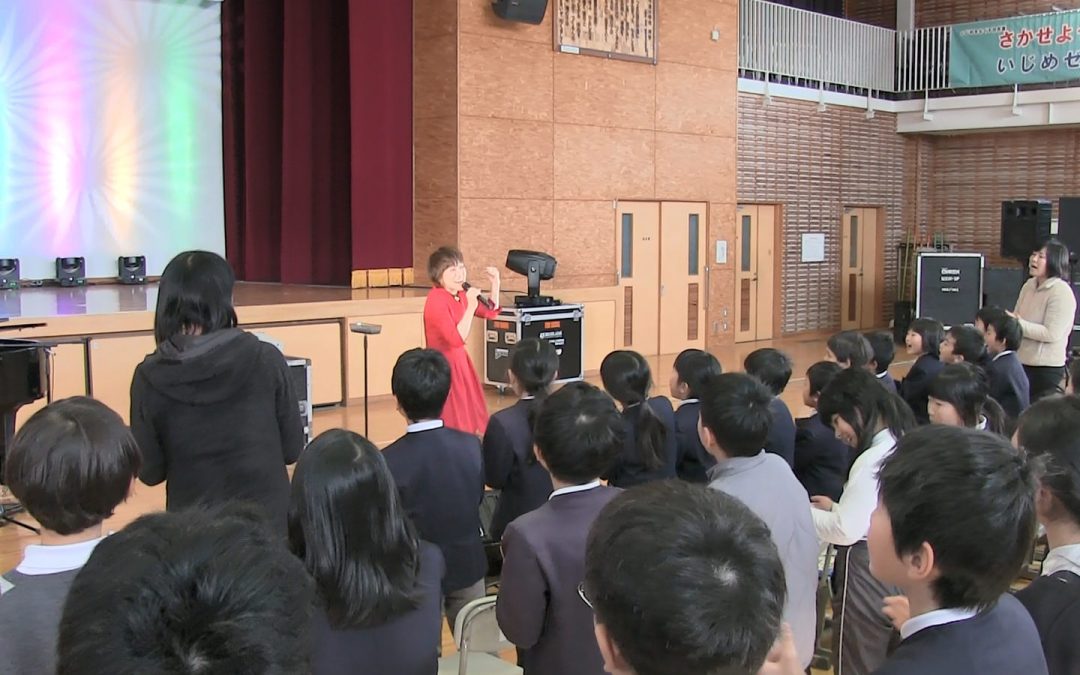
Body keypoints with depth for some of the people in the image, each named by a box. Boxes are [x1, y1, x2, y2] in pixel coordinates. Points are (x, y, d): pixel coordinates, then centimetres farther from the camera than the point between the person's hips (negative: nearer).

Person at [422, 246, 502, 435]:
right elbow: (457, 339, -28)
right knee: (451, 426, 0)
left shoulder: (460, 295, 2)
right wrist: (471, 306, -31)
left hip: (459, 362, 9)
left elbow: (491, 312, 15)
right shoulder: (436, 300, -23)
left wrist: (495, 284, 2)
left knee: (468, 420, 16)